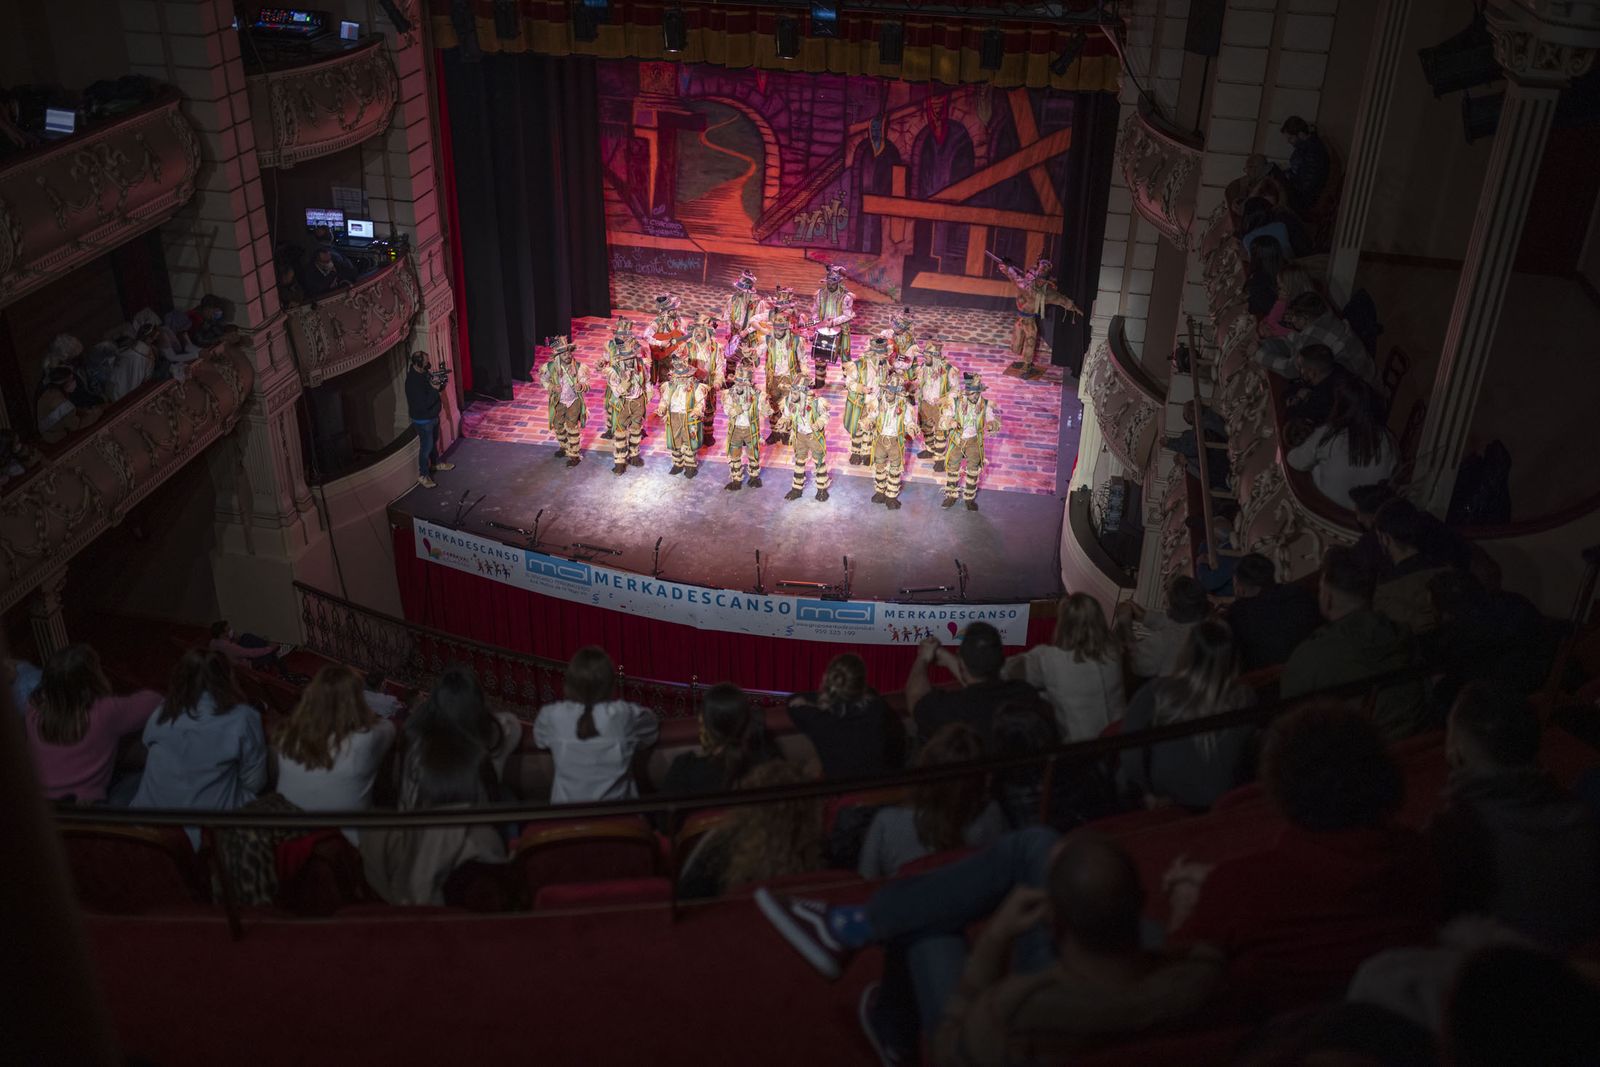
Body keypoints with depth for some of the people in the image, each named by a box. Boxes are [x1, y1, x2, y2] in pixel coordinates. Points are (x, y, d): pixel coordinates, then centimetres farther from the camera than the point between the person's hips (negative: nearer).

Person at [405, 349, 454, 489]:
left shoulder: (425, 374, -3)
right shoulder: (412, 382, -31)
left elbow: (437, 390, 10)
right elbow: (423, 404, -33)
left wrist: (439, 383, -13)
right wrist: (434, 389, -30)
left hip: (433, 416, 9)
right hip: (423, 419, -9)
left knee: (434, 441, 27)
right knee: (426, 446, 1)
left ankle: (436, 463, 48)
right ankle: (423, 475, 15)